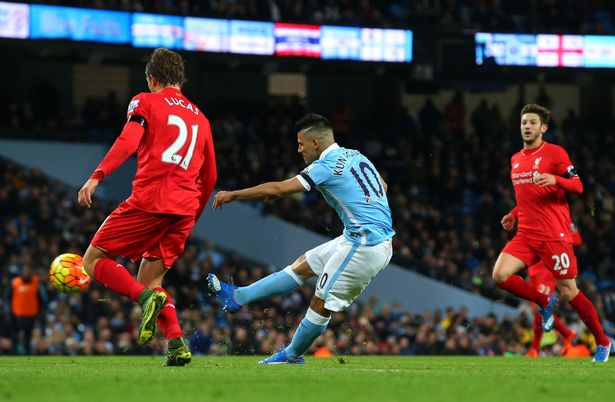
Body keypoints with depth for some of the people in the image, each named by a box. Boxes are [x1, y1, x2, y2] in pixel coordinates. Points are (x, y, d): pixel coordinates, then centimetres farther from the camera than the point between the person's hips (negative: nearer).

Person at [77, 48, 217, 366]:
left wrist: (96, 177, -21)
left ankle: (146, 297, -22)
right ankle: (177, 343, -8)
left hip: (148, 201, -6)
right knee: (149, 280, 15)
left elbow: (128, 142, -13)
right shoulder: (199, 117, 24)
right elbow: (209, 177, 25)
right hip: (184, 209, 6)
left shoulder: (145, 102, 7)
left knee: (94, 261, 5)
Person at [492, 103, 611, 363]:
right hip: (526, 234, 6)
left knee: (569, 293, -5)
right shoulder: (516, 160, 17)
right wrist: (514, 214, 16)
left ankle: (602, 343, 13)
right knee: (500, 276, -15)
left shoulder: (555, 153, -3)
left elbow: (578, 186, -9)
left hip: (555, 235, -6)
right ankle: (545, 302, 8)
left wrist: (555, 179, -27)